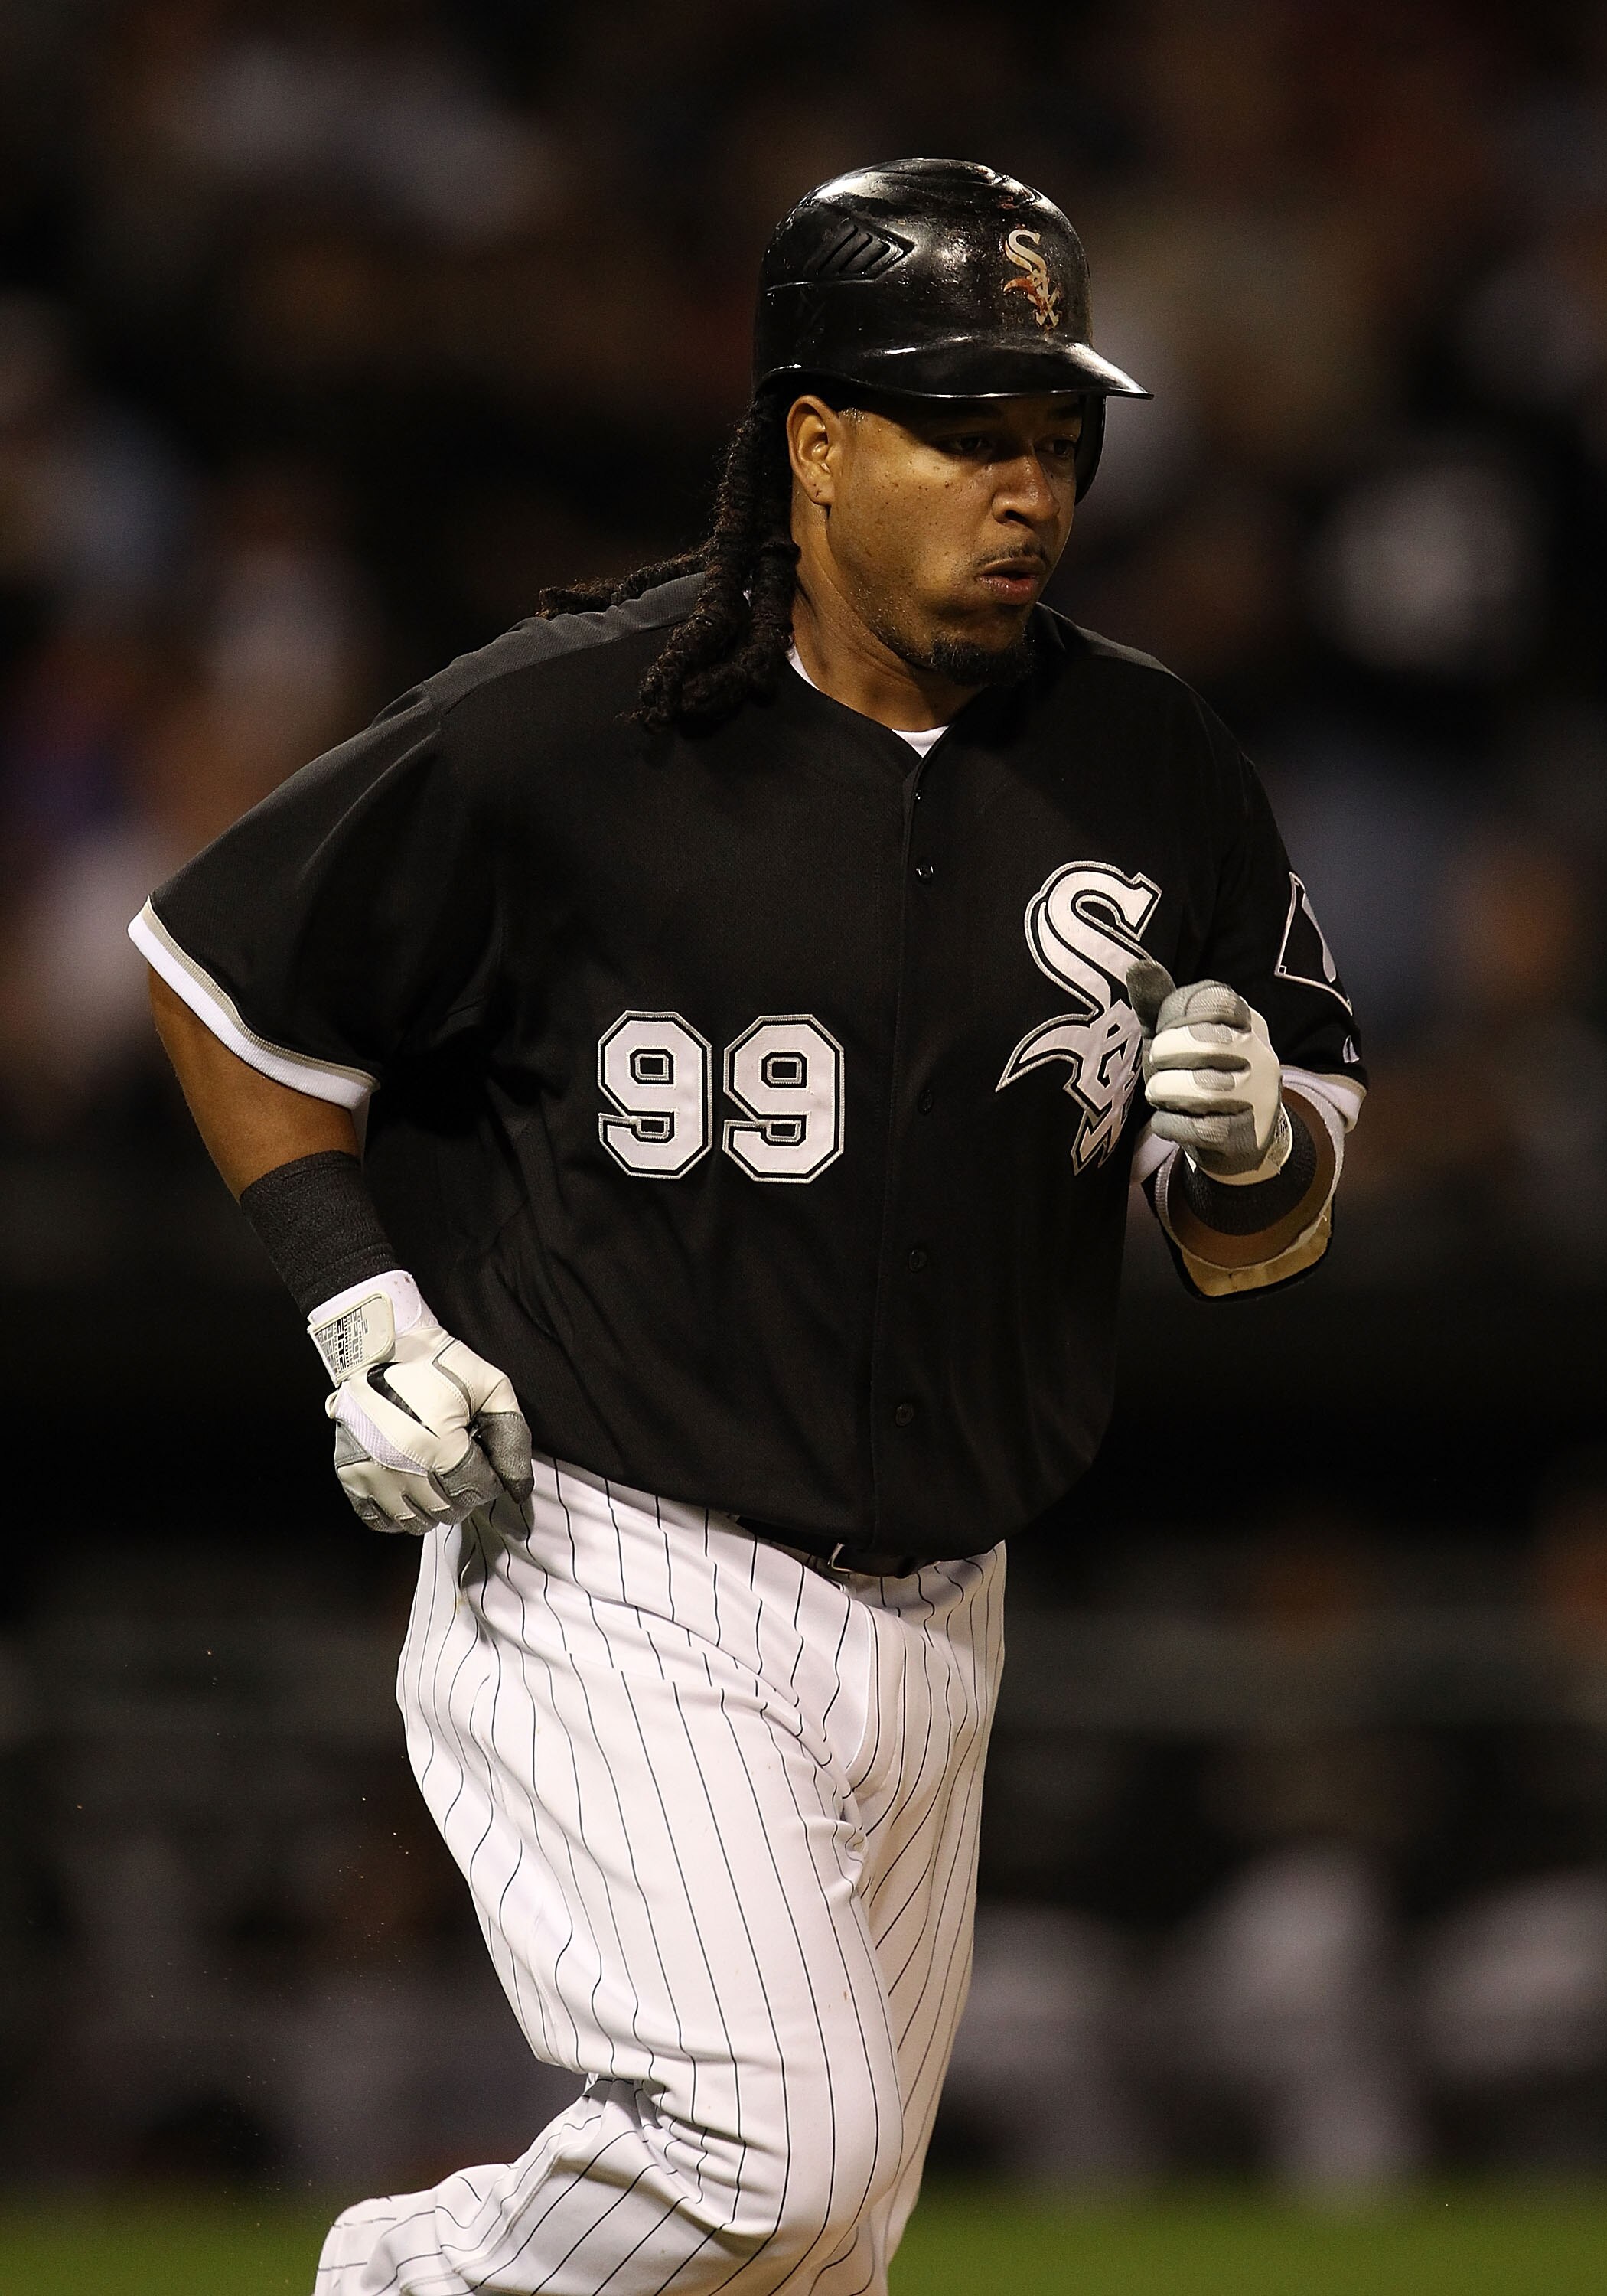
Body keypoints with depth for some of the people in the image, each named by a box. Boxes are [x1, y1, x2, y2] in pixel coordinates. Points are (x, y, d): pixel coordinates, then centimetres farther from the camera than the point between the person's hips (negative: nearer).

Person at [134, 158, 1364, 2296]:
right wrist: (362, 1302, -8)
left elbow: (1265, 1243, 10)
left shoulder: (1156, 773, 3)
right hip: (608, 1580, -6)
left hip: (934, 1622, 6)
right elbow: (224, 975, 2)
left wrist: (1260, 1151, -13)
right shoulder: (559, 736, -12)